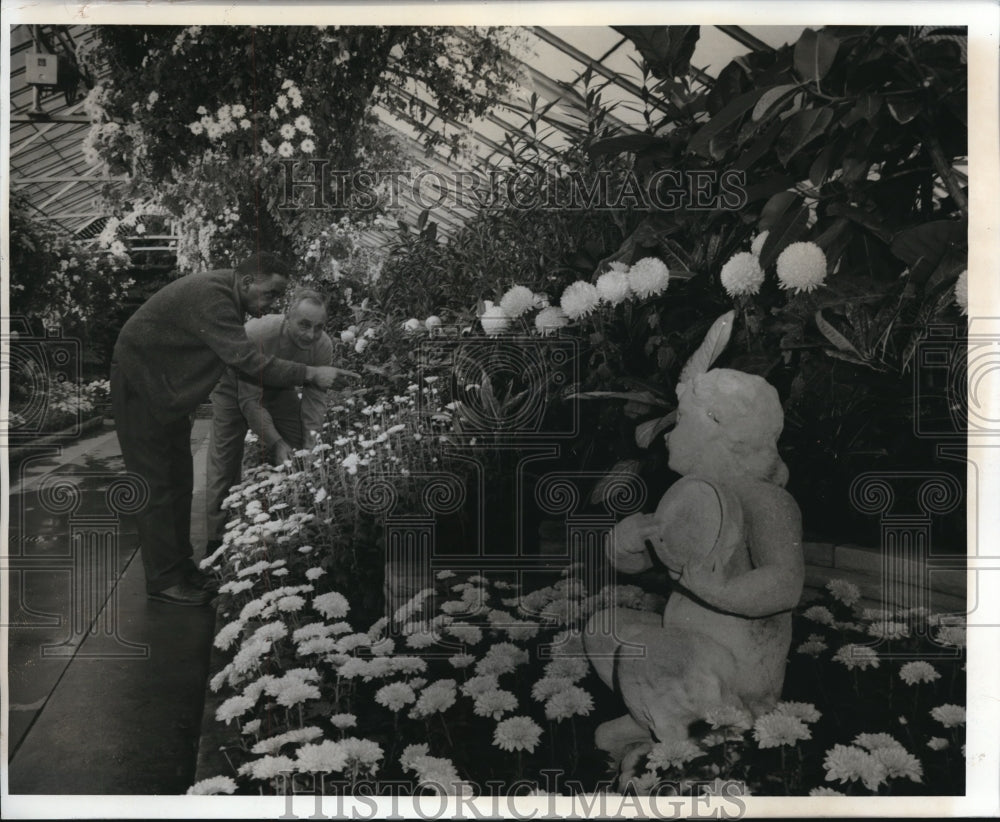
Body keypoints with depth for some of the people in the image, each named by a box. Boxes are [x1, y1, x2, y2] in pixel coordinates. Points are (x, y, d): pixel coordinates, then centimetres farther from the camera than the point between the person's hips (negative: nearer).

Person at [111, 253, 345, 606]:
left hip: (169, 389, 10)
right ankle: (163, 579, 3)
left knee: (180, 480, 11)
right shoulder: (210, 298, -31)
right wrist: (311, 373, -35)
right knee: (156, 484, -5)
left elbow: (242, 359, 7)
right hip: (139, 385, -10)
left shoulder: (225, 293, 1)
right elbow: (251, 362, -37)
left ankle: (180, 565, 21)